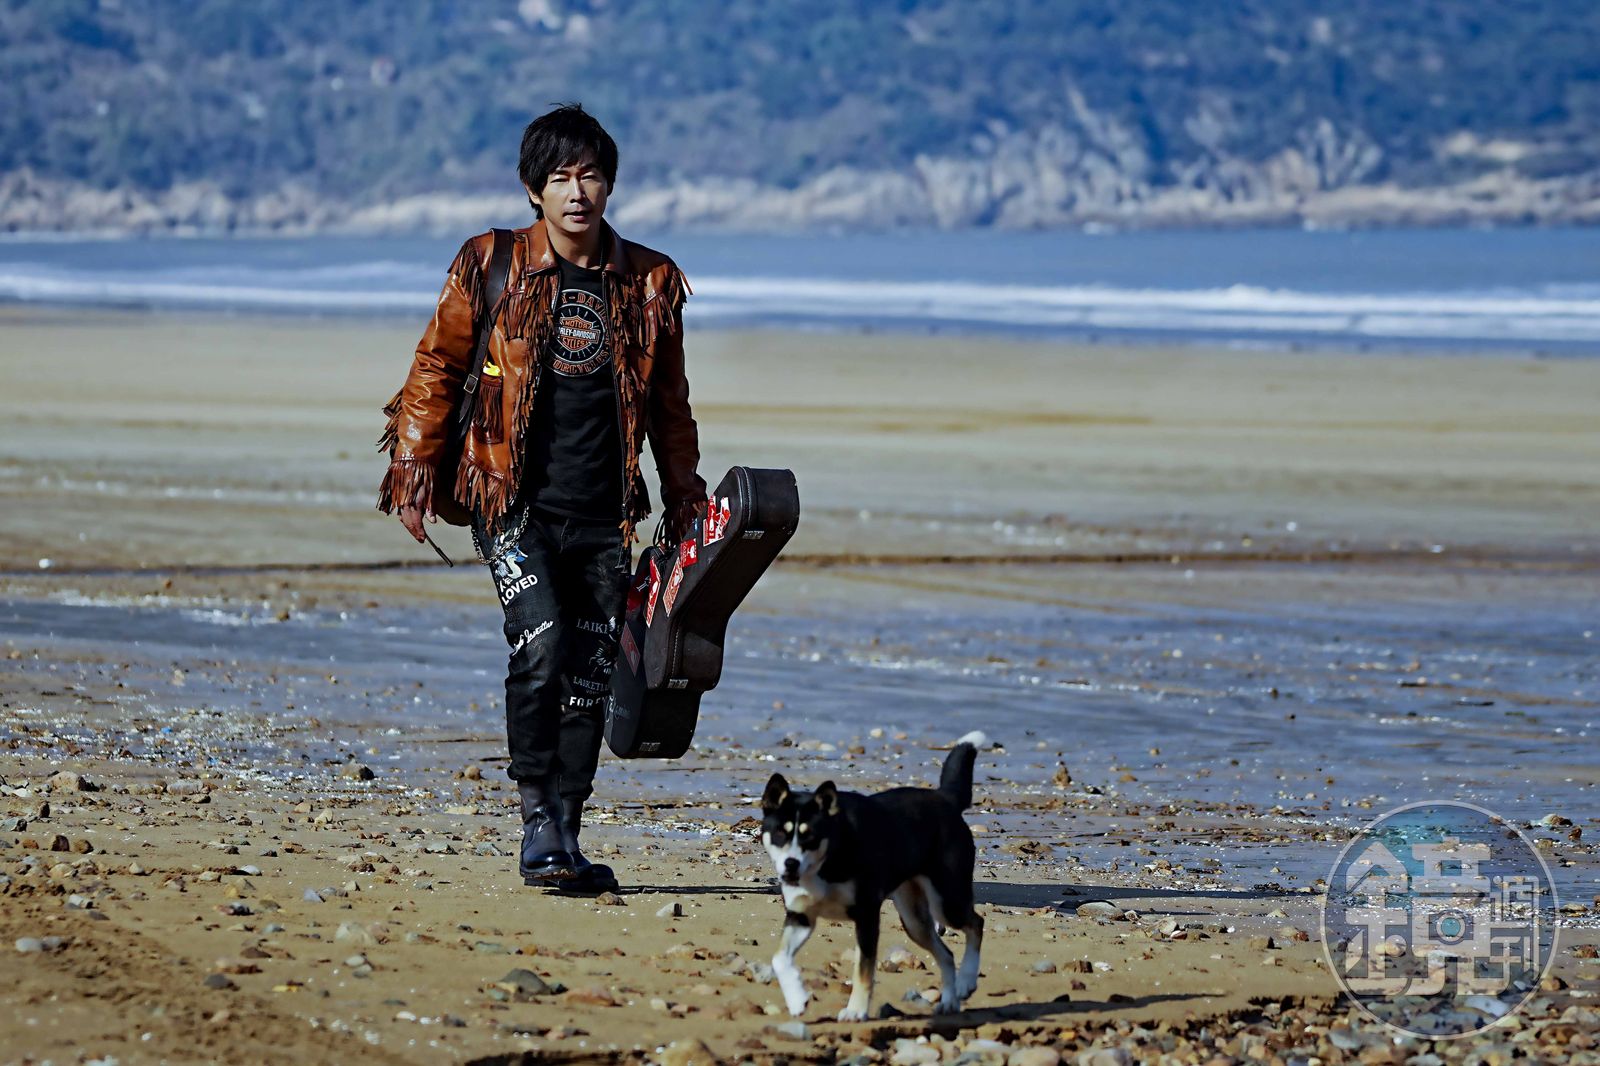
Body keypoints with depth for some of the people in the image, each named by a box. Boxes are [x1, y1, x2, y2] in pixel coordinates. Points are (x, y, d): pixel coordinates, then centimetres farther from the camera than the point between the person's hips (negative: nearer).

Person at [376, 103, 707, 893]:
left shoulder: (650, 283, 6)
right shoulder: (491, 268, 0)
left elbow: (670, 407, 16)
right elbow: (436, 369, 8)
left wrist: (685, 508, 17)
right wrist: (413, 471, 2)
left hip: (604, 517, 3)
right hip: (515, 507, -3)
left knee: (590, 680, 3)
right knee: (541, 649, -20)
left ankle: (563, 842, 12)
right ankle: (537, 819, -9)